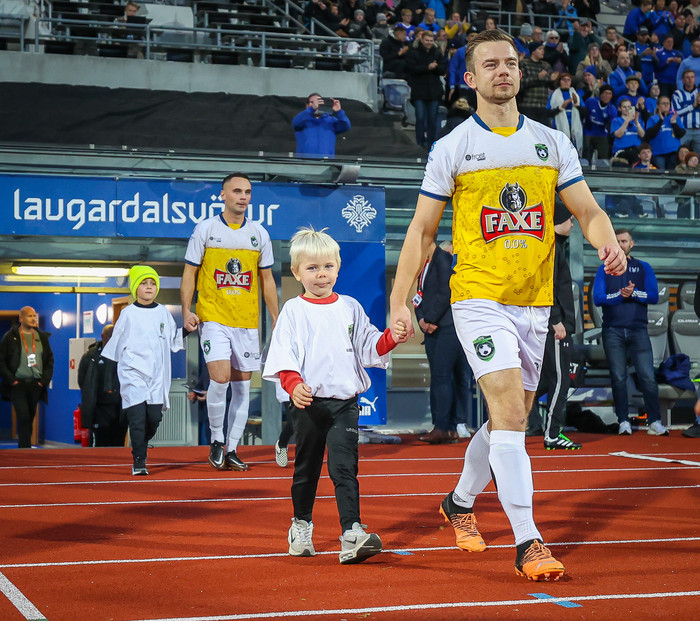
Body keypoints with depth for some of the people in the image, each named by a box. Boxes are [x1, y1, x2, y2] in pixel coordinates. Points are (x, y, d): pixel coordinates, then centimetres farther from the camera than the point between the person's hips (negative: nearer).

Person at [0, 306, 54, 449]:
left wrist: (45, 379, 3)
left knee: (30, 419, 8)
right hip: (18, 384, -4)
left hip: (36, 385, 4)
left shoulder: (42, 337, 11)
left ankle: (23, 445, 19)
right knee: (23, 417, -12)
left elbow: (50, 359, 15)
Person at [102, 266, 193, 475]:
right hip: (132, 372, -3)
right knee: (137, 415, -13)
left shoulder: (163, 312, 12)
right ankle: (139, 461, -10)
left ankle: (141, 445, 25)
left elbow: (173, 341, 19)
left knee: (155, 416, -3)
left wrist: (186, 330, 4)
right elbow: (116, 342, 11)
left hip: (157, 374, 3)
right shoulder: (128, 313, 3)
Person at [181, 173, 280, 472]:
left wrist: (276, 320, 11)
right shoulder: (205, 229, 0)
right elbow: (189, 273, 3)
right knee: (220, 377, -17)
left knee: (242, 385, 4)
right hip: (213, 316, -3)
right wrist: (187, 310, -9)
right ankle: (216, 440, 3)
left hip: (247, 321, 4)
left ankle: (231, 449, 13)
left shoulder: (259, 233, 8)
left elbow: (267, 279, 15)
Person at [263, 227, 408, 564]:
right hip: (308, 402, -1)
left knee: (344, 466, -10)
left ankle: (352, 535, -17)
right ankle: (301, 525, 31)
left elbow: (368, 346, 12)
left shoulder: (350, 308, 10)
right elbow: (283, 355, -7)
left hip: (345, 401, 1)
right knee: (306, 467, 12)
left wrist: (391, 338, -7)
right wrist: (294, 385, -23)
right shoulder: (293, 311, 1)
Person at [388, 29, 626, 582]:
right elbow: (422, 230, 3)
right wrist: (400, 301, -2)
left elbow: (588, 210, 7)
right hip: (479, 297, -4)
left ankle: (461, 502, 37)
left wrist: (608, 244, -15)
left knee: (510, 421, 14)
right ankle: (528, 543, -16)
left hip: (535, 302, 5)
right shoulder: (452, 148, 0)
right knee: (509, 413, -18)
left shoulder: (553, 143, 8)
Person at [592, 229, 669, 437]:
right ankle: (623, 421, 5)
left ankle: (655, 422, -5)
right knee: (618, 378, 0)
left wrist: (634, 293, -13)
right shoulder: (605, 270, 11)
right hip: (613, 331, 0)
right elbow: (597, 298, -1)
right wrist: (620, 295, -12)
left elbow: (654, 296, 1)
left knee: (648, 377, -8)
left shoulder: (644, 268, 13)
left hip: (638, 329, 0)